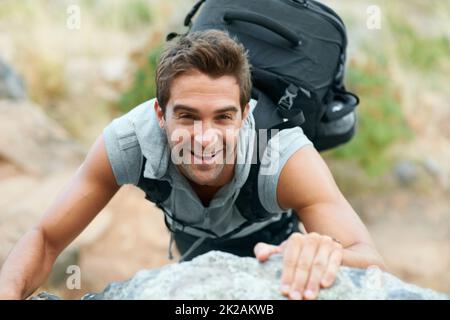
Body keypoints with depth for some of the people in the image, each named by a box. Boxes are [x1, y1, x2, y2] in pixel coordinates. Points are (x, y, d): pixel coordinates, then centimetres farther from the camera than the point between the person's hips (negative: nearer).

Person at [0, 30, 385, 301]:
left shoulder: (287, 156, -47)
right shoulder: (127, 141, -41)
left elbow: (371, 262, -54)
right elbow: (46, 239, -31)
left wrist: (323, 254, -80)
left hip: (272, 231, -1)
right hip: (192, 236, 1)